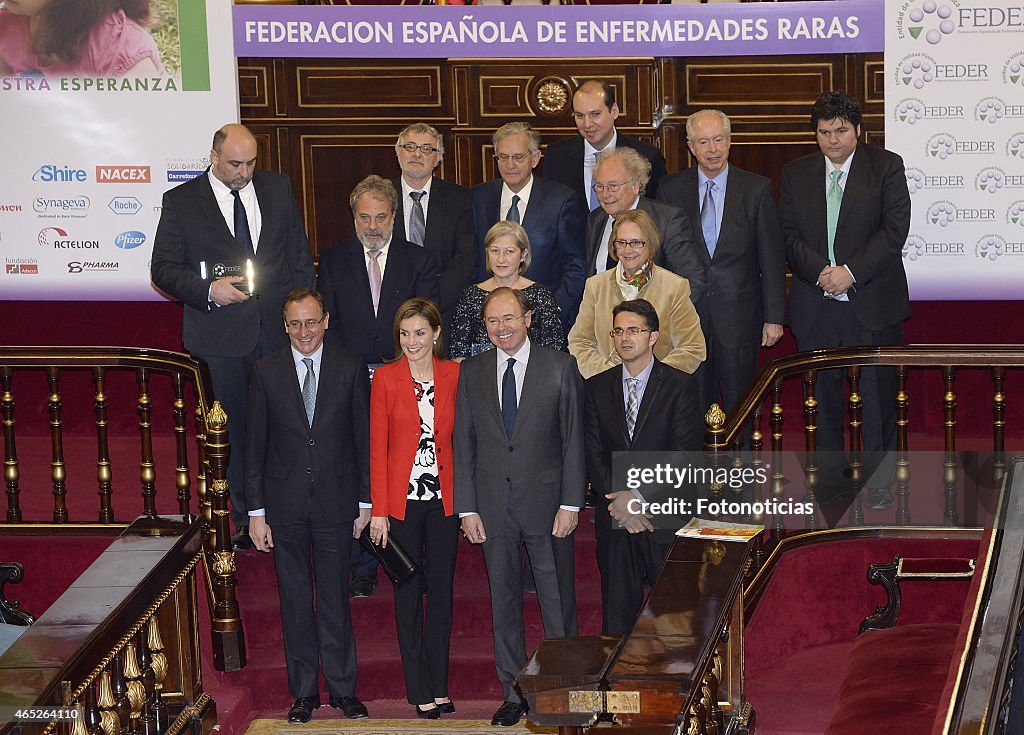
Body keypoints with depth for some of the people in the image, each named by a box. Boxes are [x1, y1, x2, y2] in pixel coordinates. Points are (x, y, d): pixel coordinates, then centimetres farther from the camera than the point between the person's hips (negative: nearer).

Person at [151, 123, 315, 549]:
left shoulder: (278, 188, 6)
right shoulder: (181, 202, -2)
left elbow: (299, 254, 12)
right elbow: (163, 269, -1)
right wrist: (208, 289, -17)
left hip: (280, 328, 2)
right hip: (224, 335, -2)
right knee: (239, 429, 6)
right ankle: (246, 521, 17)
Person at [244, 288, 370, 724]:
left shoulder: (350, 369, 0)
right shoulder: (266, 372, 1)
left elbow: (363, 438, 4)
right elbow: (255, 445, 2)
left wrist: (365, 502, 2)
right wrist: (256, 511, -1)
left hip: (335, 500, -1)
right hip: (285, 504, 1)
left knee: (334, 598, 3)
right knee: (295, 600, 7)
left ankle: (342, 688, 13)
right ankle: (304, 692, 15)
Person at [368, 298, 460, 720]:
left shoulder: (454, 375, 2)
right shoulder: (385, 378, -3)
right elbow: (377, 447, -3)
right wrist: (379, 510, -7)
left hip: (444, 499, 2)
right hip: (402, 501, -2)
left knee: (441, 594, 8)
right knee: (408, 597, 5)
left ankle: (439, 687, 18)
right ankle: (419, 691, 12)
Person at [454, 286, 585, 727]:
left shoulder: (560, 368, -1)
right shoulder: (472, 373, 6)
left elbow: (573, 439, -2)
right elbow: (463, 444, 6)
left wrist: (570, 504, -8)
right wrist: (467, 509, 0)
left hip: (546, 502, -2)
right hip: (494, 507, 2)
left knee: (558, 603, 2)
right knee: (504, 604, 9)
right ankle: (514, 693, 18)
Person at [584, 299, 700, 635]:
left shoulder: (680, 385, -1)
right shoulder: (598, 387, 8)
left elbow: (685, 455, -8)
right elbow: (593, 453, 3)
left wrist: (642, 495, -15)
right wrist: (619, 498, -11)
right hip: (614, 518, 3)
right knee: (617, 610, 6)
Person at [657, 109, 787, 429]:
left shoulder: (756, 189, 0)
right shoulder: (671, 189, 3)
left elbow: (772, 258, 0)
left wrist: (774, 317, -3)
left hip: (738, 316, -1)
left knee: (739, 405, 4)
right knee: (694, 408, 6)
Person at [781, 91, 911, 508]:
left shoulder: (886, 167, 0)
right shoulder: (796, 174, 10)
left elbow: (895, 229, -8)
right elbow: (789, 234, 4)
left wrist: (850, 271, -16)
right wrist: (821, 271, -13)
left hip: (872, 302, -3)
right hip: (815, 306, 3)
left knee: (878, 393, 1)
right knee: (822, 395, 7)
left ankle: (878, 480, 12)